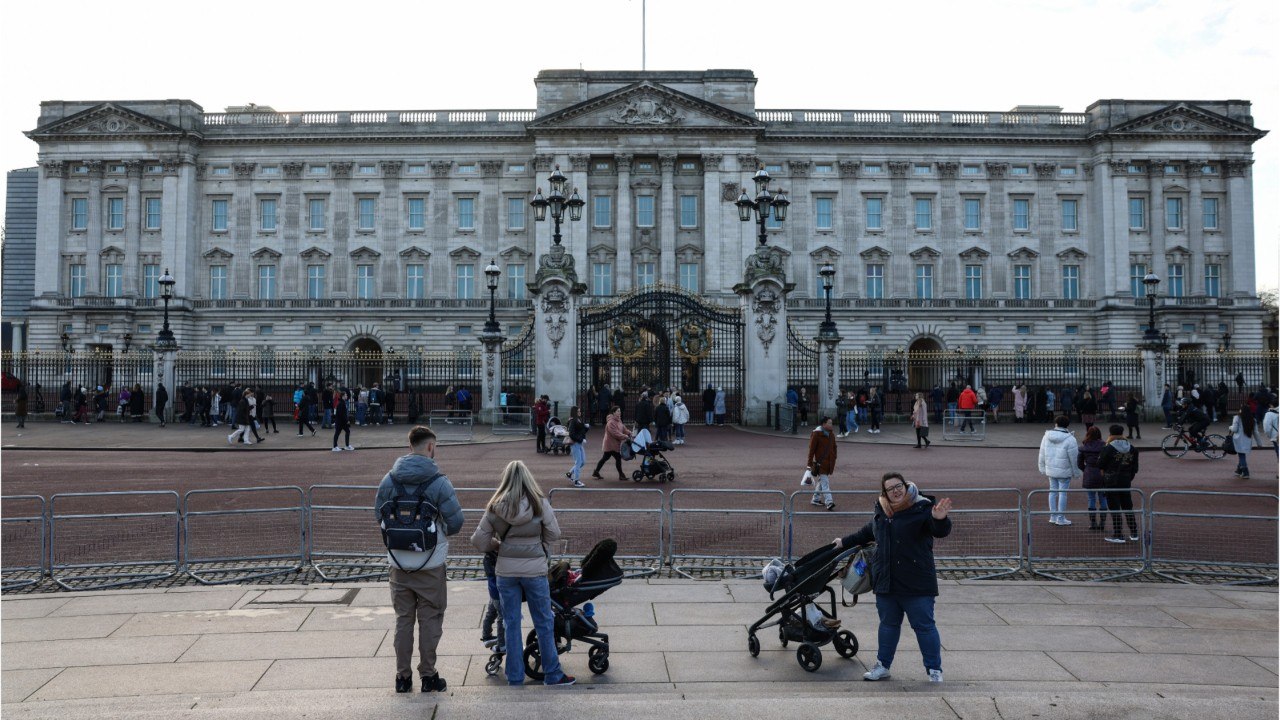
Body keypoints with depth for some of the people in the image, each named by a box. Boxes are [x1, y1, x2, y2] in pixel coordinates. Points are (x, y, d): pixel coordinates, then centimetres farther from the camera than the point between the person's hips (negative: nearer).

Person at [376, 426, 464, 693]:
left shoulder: (389, 480, -2)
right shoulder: (438, 482, -14)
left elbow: (378, 513, 5)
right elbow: (455, 521, -13)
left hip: (398, 562, 4)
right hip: (430, 563, -3)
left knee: (403, 618, 14)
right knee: (430, 619, 9)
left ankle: (403, 676, 19)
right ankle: (428, 675, 15)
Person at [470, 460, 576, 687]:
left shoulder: (495, 507, -4)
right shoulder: (540, 504, -8)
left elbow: (479, 540, -2)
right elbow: (554, 534, -2)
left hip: (506, 571, 2)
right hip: (534, 570, -1)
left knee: (511, 624, 12)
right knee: (544, 623, 10)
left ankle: (515, 676, 18)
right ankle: (552, 674, 18)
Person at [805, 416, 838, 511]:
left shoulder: (831, 434, 11)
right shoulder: (816, 434, -11)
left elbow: (834, 448, 20)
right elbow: (811, 449, -10)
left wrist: (833, 462, 18)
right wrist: (810, 463, -10)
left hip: (829, 463, 7)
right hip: (820, 463, -7)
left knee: (821, 481, 15)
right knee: (824, 482, -10)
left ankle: (816, 499, 27)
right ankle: (829, 502, -15)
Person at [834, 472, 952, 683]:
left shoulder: (921, 508, -9)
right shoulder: (881, 511, 10)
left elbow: (941, 531, -21)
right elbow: (867, 532, 27)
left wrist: (940, 519, -43)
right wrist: (845, 542, 36)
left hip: (916, 584, -6)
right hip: (885, 582, 6)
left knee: (924, 626, 2)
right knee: (888, 624, 17)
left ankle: (934, 670, 15)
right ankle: (883, 666, 27)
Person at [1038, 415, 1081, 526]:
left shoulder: (1046, 436, 0)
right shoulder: (1069, 439, -15)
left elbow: (1042, 454, 7)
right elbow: (1074, 457, -11)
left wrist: (1043, 468, 16)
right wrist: (1076, 471, 1)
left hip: (1050, 469, 5)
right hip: (1064, 471, -5)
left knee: (1053, 491, 14)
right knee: (1063, 492, 2)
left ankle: (1053, 516, 18)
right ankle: (1060, 518, 6)